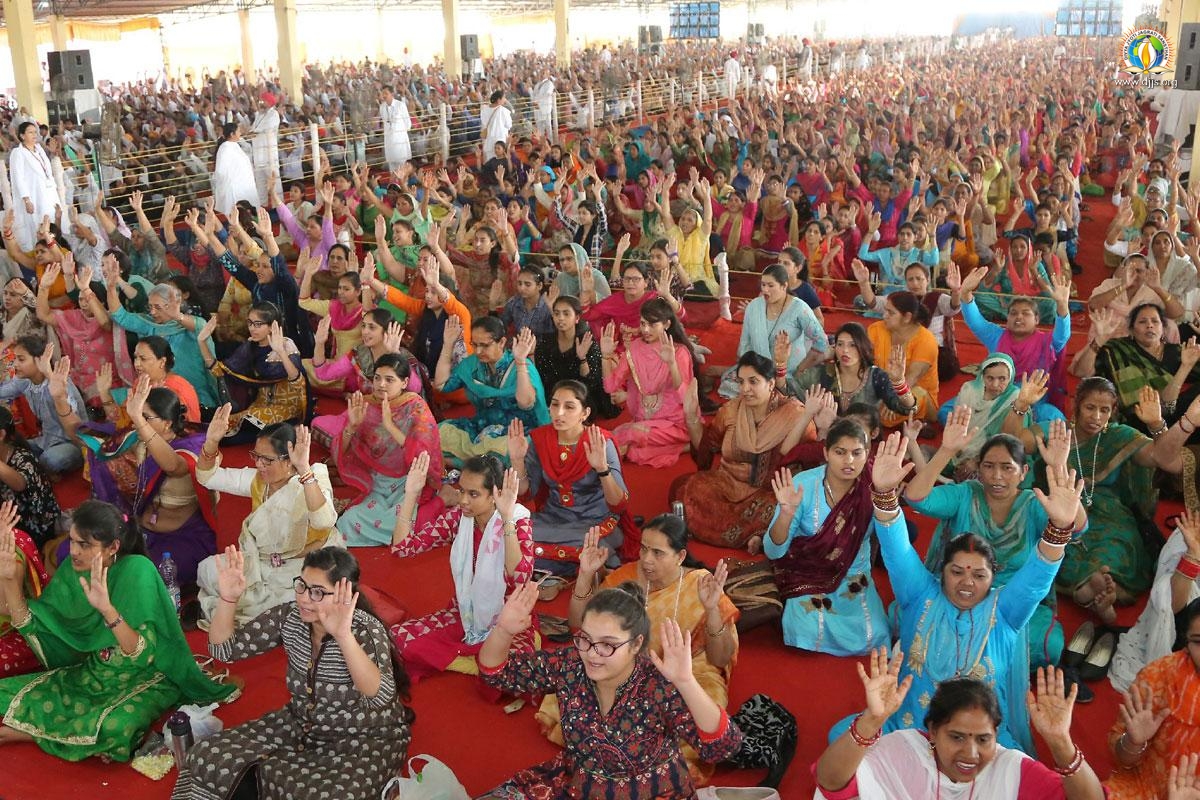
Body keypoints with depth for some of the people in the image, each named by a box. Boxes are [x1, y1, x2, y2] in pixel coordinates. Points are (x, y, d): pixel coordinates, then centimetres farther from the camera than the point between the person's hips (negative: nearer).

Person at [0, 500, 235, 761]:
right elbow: (31, 628, 1)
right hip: (91, 673, 5)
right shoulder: (71, 569, -6)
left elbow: (143, 654, -29)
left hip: (143, 678, -5)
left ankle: (36, 731, -10)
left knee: (115, 727, -36)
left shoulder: (136, 570, -24)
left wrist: (106, 607, -43)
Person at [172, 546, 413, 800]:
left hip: (366, 737, -4)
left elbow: (381, 697, -41)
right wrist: (228, 599, -21)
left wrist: (343, 635, -51)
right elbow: (223, 648, -4)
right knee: (207, 757, -8)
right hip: (301, 726, 5)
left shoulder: (366, 629, -25)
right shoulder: (289, 616, -9)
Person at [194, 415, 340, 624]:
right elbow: (208, 477, 2)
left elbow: (324, 521, -47)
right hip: (262, 562, 7)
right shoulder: (258, 479, -2)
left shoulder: (309, 484, -24)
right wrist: (211, 442, -18)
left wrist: (304, 469, -57)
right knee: (208, 570, -9)